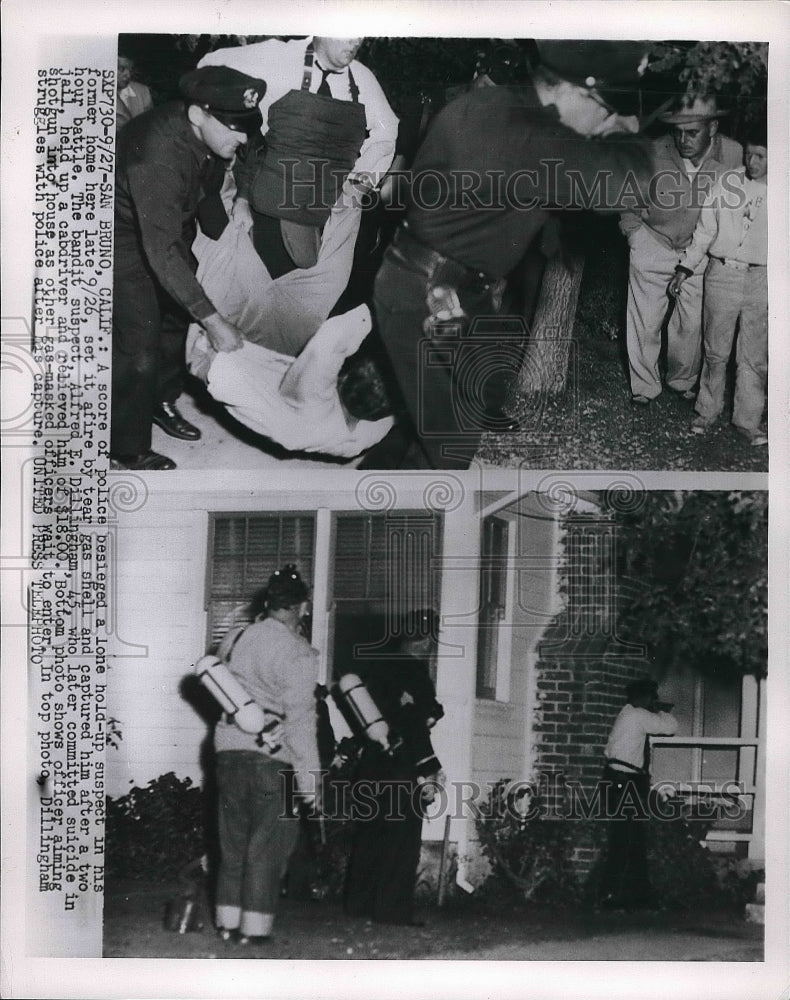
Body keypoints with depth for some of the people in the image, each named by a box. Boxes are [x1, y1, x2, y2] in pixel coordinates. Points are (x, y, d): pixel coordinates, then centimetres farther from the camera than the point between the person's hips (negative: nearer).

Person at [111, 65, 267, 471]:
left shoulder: (209, 133, -16)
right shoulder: (158, 158, -40)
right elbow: (161, 253, -41)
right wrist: (213, 321, -40)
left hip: (169, 221, 8)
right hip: (127, 235, -8)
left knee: (176, 312, 19)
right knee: (138, 344, -9)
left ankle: (161, 399, 42)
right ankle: (125, 453, 6)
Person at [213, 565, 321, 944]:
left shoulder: (241, 638, 6)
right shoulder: (297, 653, -12)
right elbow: (299, 719, -15)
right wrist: (310, 776, -12)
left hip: (229, 750, 6)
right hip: (271, 758, -6)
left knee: (233, 842, 15)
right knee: (267, 847, 5)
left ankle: (228, 923, 21)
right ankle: (253, 928, 8)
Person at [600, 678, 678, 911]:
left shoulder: (630, 713, 16)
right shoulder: (639, 716, -13)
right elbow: (671, 727, -11)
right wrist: (663, 712, 4)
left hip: (626, 783, 10)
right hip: (623, 783, -10)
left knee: (636, 839, 13)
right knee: (621, 841, -6)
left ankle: (641, 892, 21)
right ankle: (612, 894, -1)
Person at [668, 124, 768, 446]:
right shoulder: (727, 183, 1)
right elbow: (704, 231, 7)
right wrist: (685, 268, 3)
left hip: (761, 281, 0)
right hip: (722, 275, 0)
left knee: (754, 358, 4)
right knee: (715, 351, 8)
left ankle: (748, 420, 15)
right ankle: (707, 411, 22)